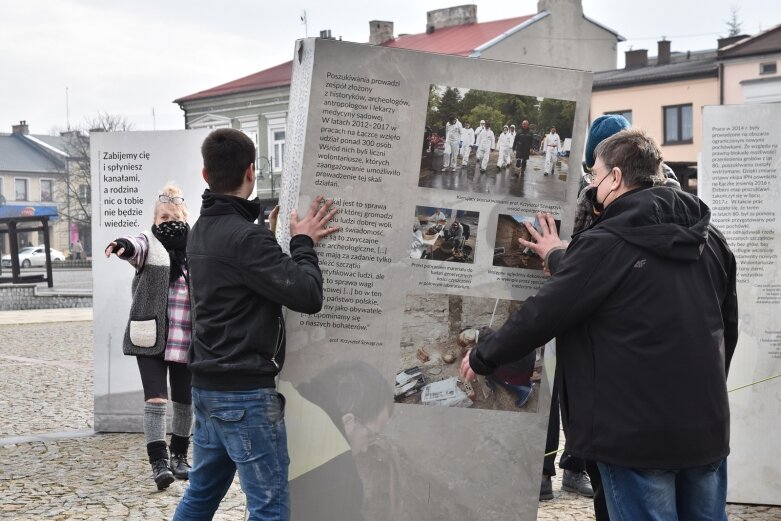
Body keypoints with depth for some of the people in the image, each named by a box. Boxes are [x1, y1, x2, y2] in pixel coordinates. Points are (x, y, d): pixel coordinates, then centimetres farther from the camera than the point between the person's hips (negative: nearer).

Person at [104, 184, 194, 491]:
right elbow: (136, 246, -26)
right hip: (150, 338, -3)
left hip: (186, 341, 3)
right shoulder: (149, 244, -2)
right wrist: (122, 245, -49)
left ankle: (179, 455, 29)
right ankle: (158, 462, -7)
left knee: (184, 400, 12)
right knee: (155, 399, -11)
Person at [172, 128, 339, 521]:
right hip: (245, 392, -9)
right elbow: (307, 295, -19)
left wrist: (276, 240, 10)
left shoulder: (202, 231, 10)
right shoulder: (245, 236, -19)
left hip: (208, 386, 9)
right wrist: (304, 243, -4)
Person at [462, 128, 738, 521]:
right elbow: (728, 325, 16)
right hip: (707, 427, 6)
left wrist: (482, 356, 3)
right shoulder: (710, 240, 7)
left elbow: (543, 314, -11)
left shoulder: (606, 244, -13)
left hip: (637, 433, -6)